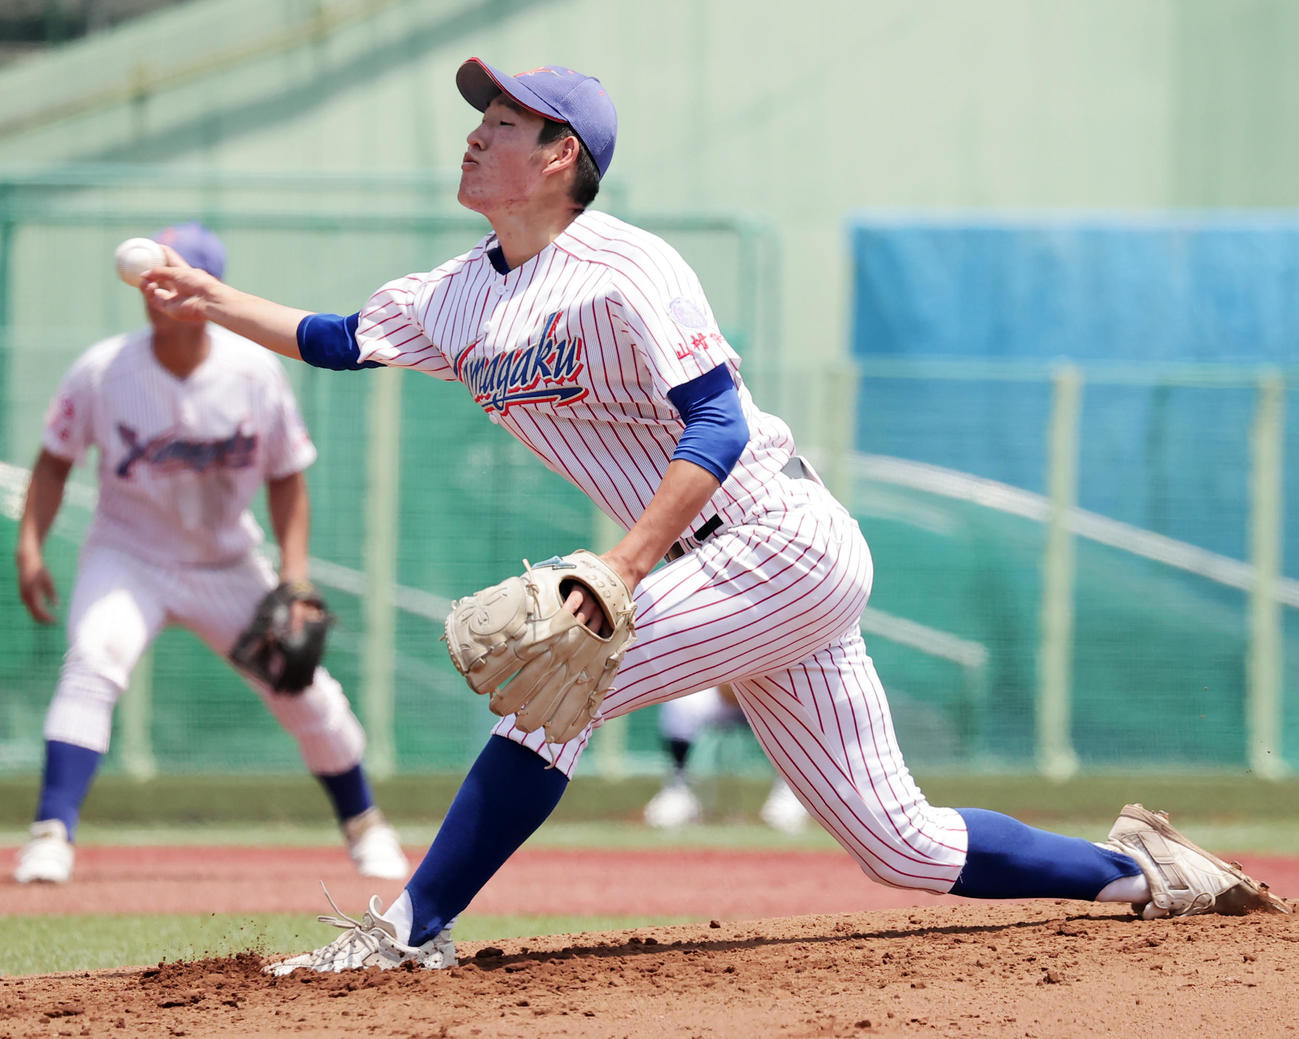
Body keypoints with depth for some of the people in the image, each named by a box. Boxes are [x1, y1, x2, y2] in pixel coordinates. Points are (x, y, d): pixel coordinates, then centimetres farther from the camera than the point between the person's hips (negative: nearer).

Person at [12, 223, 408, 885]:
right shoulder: (102, 372, -16)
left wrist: (294, 577, -11)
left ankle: (363, 823, 31)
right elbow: (56, 459, -3)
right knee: (92, 663, -29)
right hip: (127, 557, -2)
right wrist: (30, 546, -15)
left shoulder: (256, 374, -14)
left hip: (228, 567, 2)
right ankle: (52, 835, -34)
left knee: (305, 693, 4)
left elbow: (286, 476, -2)